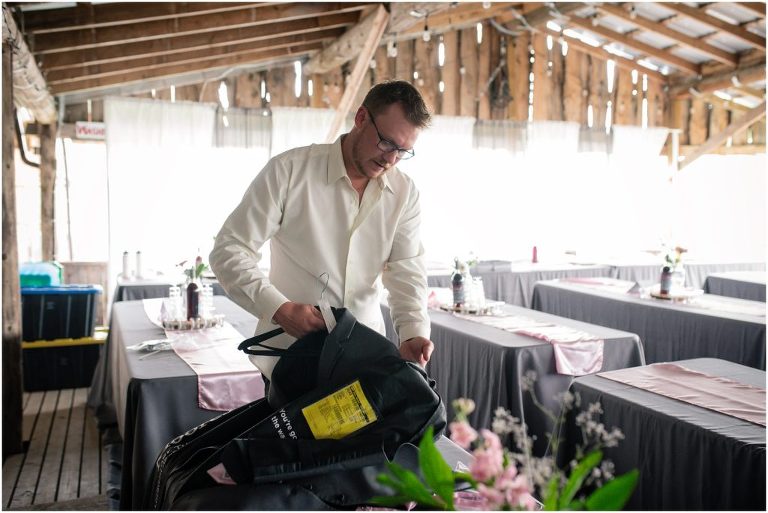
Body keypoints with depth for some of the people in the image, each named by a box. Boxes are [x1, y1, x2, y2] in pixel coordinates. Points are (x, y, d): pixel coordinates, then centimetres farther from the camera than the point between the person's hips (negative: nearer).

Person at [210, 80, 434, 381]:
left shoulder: (404, 193, 2)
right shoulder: (289, 170, -10)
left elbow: (407, 270, -5)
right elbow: (229, 250, -11)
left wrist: (414, 331, -24)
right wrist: (279, 308, -25)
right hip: (290, 354, -3)